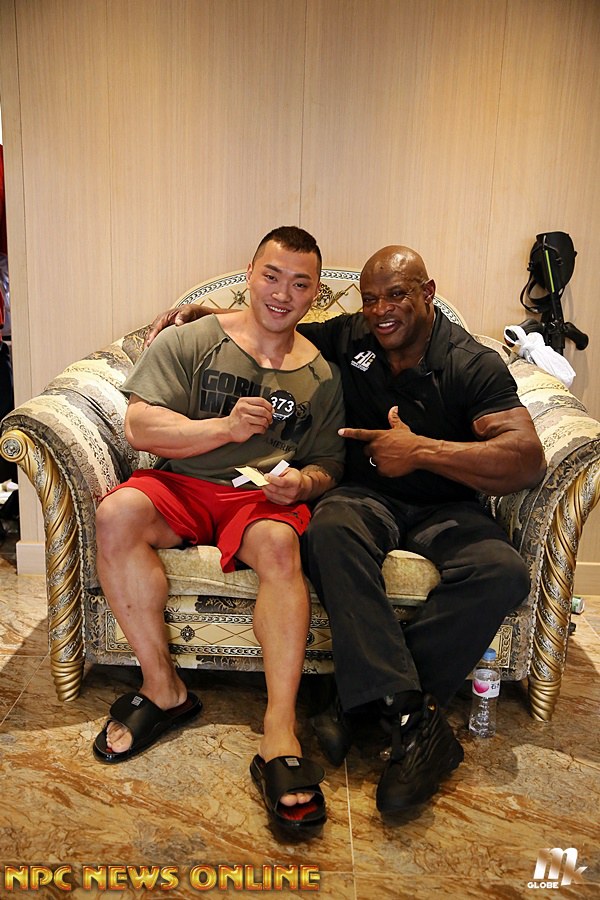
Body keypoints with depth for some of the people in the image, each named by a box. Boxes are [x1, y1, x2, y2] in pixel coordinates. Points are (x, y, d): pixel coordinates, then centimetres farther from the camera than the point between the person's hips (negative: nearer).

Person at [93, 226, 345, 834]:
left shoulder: (321, 376, 12)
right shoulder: (189, 342, 5)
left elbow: (328, 466, 13)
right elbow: (139, 426, -4)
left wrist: (301, 483, -11)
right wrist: (224, 427, -18)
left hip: (265, 496, 0)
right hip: (181, 485, 1)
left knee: (279, 543, -34)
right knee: (117, 513, -30)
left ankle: (280, 737, -32)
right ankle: (163, 689, -17)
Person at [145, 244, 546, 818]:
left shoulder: (473, 364, -5)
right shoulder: (347, 338, 4)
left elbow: (528, 461, -16)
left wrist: (422, 451, -23)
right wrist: (195, 312, 6)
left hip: (445, 507, 0)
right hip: (367, 496, 1)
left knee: (503, 573, -31)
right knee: (330, 527, -36)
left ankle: (366, 700, -23)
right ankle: (411, 713, -34)